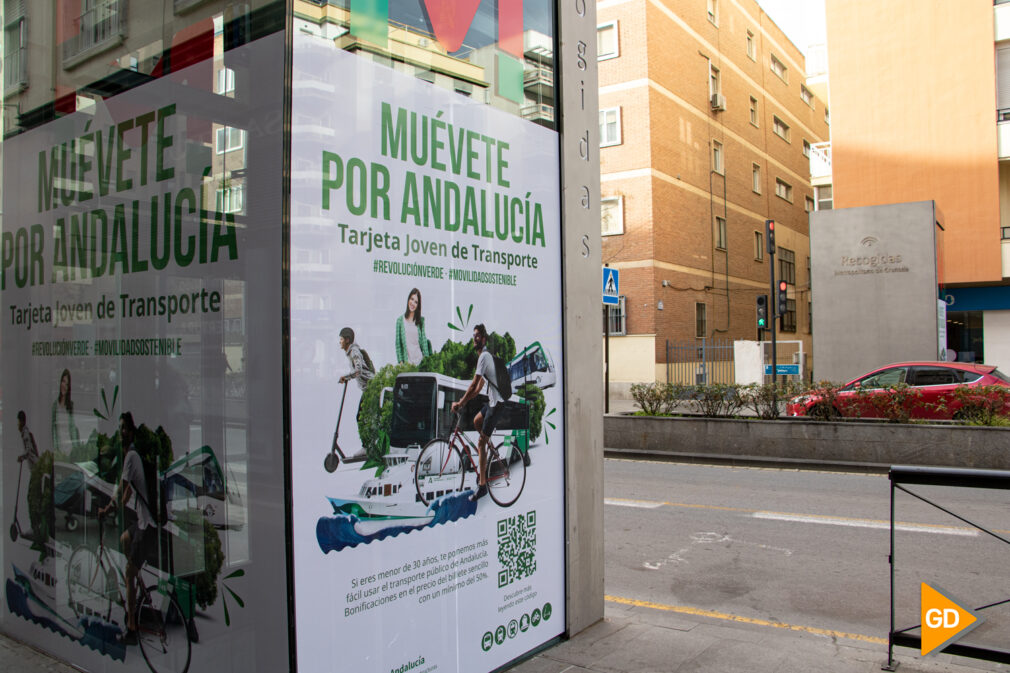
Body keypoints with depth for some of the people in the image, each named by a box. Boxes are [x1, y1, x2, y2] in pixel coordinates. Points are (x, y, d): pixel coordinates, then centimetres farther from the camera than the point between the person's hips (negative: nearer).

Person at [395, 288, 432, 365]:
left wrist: (426, 358, 1)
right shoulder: (400, 320, 3)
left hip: (419, 359, 1)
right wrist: (400, 361, -4)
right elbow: (398, 343, 2)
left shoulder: (421, 320, 8)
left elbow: (424, 340, 8)